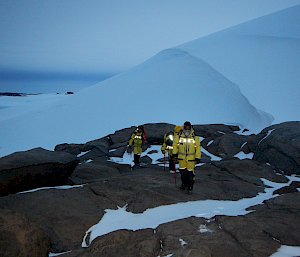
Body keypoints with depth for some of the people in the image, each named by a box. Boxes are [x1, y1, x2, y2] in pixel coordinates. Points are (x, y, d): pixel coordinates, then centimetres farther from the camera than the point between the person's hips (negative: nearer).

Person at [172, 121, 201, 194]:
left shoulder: (195, 138, -8)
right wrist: (175, 154, 12)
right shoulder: (178, 137, -6)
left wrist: (197, 157, -5)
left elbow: (198, 148, -4)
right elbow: (175, 145, 8)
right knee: (182, 172, 13)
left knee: (190, 173, -1)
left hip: (191, 158, -2)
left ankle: (190, 187, 11)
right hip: (181, 157, 2)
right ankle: (184, 184, 35)